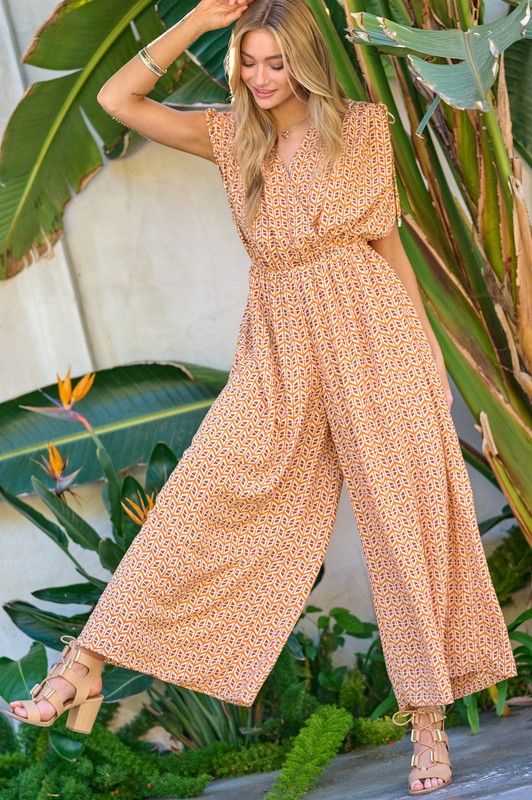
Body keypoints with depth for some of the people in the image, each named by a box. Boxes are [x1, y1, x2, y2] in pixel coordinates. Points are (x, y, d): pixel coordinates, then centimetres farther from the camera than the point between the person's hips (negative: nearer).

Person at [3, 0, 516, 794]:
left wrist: (429, 355, 6)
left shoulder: (362, 127, 6)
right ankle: (86, 664, -1)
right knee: (200, 499, -6)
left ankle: (428, 716, 12)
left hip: (373, 333, -1)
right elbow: (117, 99, 3)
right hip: (280, 348, 2)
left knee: (408, 517, 0)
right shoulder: (231, 137, 11)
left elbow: (387, 241, 9)